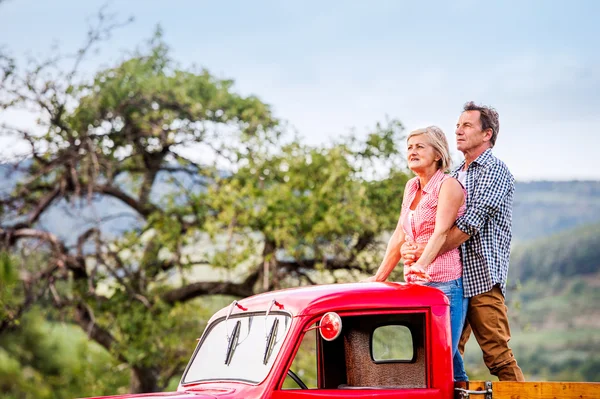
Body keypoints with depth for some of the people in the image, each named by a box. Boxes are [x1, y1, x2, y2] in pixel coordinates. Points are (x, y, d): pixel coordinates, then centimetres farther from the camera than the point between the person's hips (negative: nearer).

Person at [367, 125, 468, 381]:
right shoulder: (411, 187, 16)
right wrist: (379, 277, 18)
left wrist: (422, 263, -35)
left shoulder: (448, 185, -6)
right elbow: (399, 236, 20)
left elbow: (440, 232, -20)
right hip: (414, 284, 7)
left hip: (445, 282, -7)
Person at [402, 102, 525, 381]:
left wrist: (426, 253, -18)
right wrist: (414, 249, -1)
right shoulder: (456, 176, 21)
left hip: (482, 278, -8)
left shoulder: (494, 171, -4)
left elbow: (470, 224, -16)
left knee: (498, 356, -8)